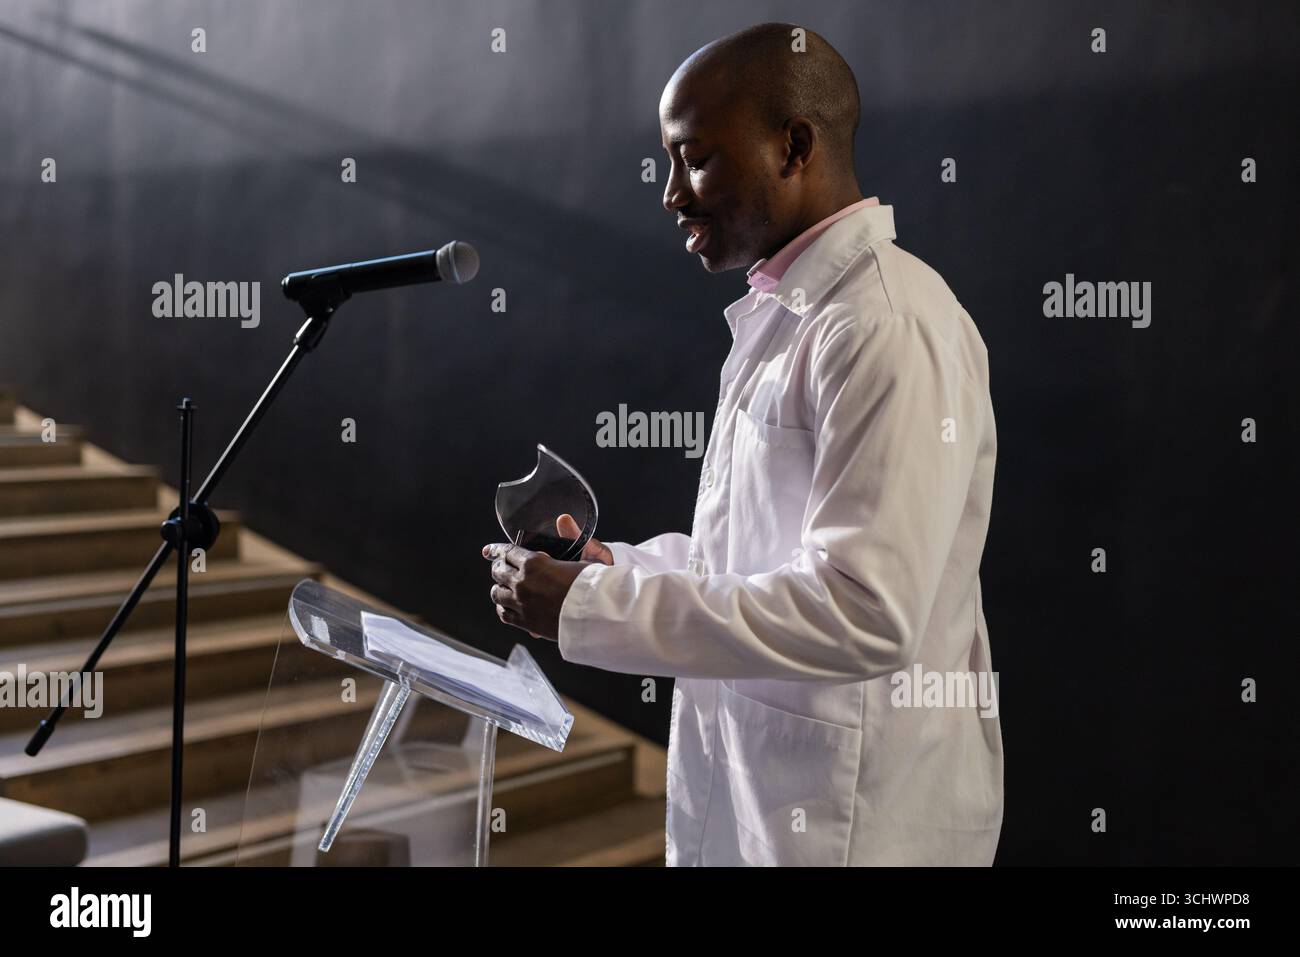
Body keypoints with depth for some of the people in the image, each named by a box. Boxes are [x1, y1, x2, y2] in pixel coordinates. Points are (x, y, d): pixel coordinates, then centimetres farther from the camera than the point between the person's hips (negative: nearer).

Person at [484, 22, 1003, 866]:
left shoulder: (890, 328, -19)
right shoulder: (782, 316, 12)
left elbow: (863, 612, -27)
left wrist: (591, 607, -22)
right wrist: (620, 569, 3)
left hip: (849, 823, -8)